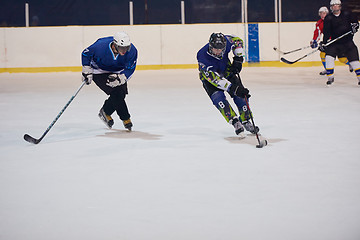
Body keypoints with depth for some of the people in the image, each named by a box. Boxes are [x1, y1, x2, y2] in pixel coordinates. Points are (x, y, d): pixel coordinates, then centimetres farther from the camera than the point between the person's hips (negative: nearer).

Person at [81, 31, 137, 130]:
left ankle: (105, 112, 21)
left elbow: (129, 69, -17)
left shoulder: (132, 51, -26)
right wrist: (87, 71, -17)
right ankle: (125, 118, -3)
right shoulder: (100, 46, -33)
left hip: (117, 72, 4)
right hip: (99, 72, -4)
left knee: (122, 93, -5)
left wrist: (119, 78, -33)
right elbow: (86, 54, -15)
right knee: (116, 93, -19)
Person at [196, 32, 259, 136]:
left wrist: (238, 58, -12)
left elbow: (238, 41, -2)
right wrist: (232, 88, -47)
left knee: (241, 94, -8)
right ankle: (235, 122, -21)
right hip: (208, 77, -4)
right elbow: (214, 78, -41)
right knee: (218, 97, -26)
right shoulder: (202, 56, -39)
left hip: (226, 70, 4)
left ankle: (245, 121, 8)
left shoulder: (226, 41, -28)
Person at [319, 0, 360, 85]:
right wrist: (324, 42, -20)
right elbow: (327, 32, -9)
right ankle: (330, 77, -8)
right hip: (335, 42, -1)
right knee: (329, 56, -18)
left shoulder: (347, 14, 2)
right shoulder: (328, 18, -2)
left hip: (348, 41, 1)